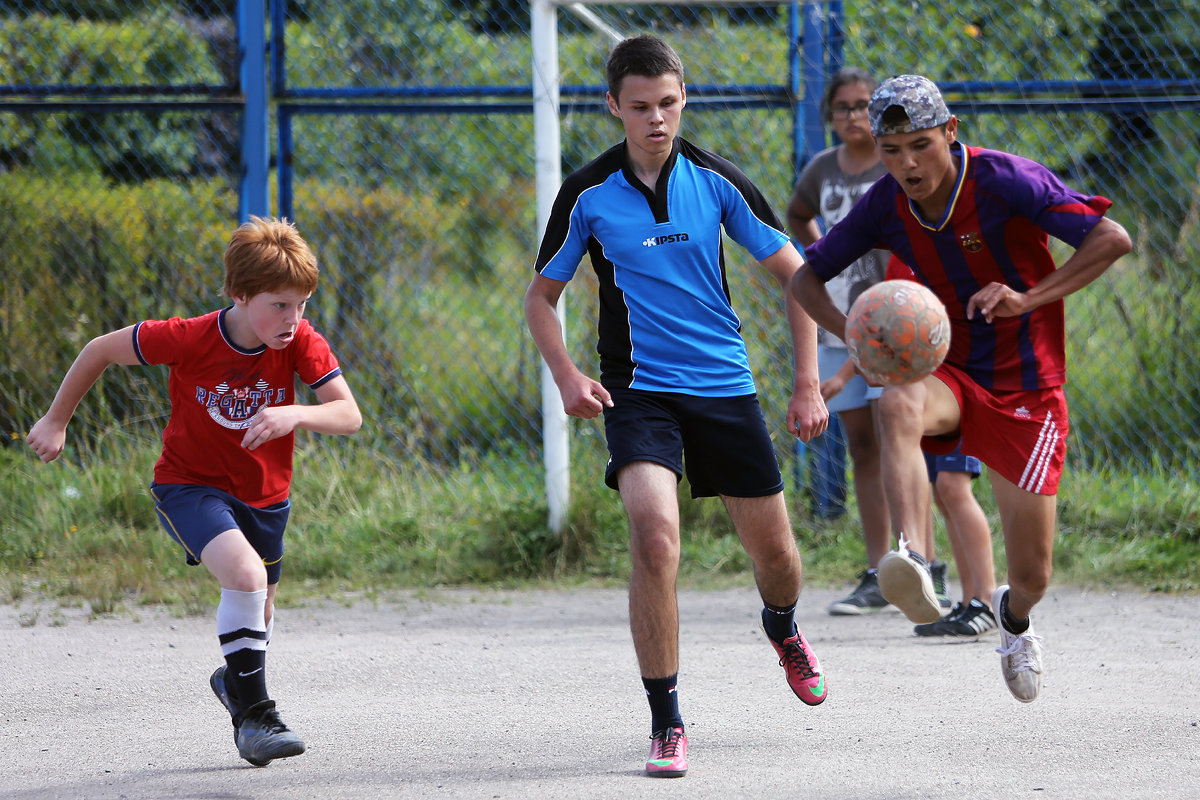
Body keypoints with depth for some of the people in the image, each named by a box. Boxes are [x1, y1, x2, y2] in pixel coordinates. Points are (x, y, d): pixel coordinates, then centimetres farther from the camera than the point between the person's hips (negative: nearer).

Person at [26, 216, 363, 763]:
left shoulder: (301, 342, -17)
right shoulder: (188, 339, -24)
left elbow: (349, 416, -22)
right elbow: (100, 350, -10)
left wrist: (295, 415, -42)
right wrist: (56, 421, -1)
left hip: (265, 496, 4)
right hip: (189, 486, -4)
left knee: (257, 611, 18)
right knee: (245, 575, -30)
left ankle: (235, 680, 53)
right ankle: (253, 714, -17)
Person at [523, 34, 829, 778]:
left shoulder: (716, 180, -4)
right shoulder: (589, 194, -5)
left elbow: (794, 273, 4)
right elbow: (542, 297, 6)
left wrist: (809, 384, -2)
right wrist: (567, 375, -12)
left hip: (725, 383, 2)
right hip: (637, 390, -2)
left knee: (773, 549, 9)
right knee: (654, 536, -23)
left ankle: (783, 628, 47)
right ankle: (666, 724, -14)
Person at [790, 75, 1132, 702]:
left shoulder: (1006, 180, -18)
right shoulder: (885, 205, -7)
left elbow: (1113, 240, -22)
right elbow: (806, 278, 2)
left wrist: (1028, 300, -33)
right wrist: (856, 336, -18)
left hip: (1027, 392, -2)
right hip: (949, 375, 2)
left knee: (1031, 580, -1)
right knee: (899, 407, -38)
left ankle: (1013, 615, 39)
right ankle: (909, 563, -57)